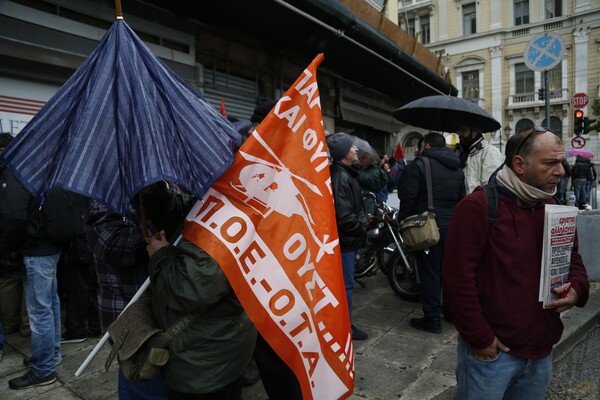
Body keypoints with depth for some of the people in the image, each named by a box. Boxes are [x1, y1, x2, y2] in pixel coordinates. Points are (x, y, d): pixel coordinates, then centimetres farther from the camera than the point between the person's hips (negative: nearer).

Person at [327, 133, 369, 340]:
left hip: (348, 237, 10)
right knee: (346, 283, 2)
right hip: (346, 238, -10)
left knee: (346, 282, 19)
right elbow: (343, 216, -26)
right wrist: (361, 229, -13)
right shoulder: (341, 176, -20)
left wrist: (363, 219, 9)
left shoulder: (345, 173, 12)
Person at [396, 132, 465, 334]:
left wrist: (403, 222, -4)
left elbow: (407, 198, -14)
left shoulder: (420, 164, -10)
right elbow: (462, 198, 16)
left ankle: (432, 318, 6)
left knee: (429, 272, 0)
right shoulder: (457, 168, 13)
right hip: (452, 227, 7)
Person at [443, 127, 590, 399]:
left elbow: (573, 258, 20)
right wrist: (480, 338, -16)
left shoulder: (553, 208, 7)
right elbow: (457, 276, -20)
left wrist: (577, 287, -3)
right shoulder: (478, 207, -17)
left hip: (541, 350, 7)